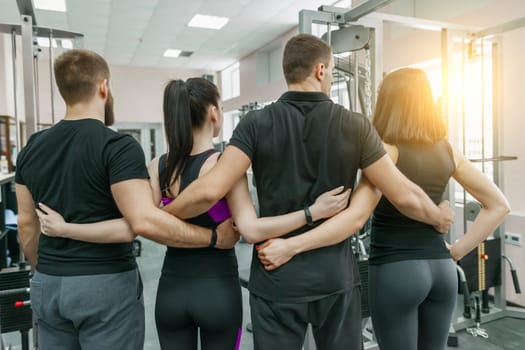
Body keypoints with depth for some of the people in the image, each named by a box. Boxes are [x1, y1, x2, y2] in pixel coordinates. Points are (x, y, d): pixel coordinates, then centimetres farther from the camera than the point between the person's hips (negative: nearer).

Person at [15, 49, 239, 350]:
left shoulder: (32, 148, 4)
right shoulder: (118, 146, -17)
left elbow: (27, 224, 10)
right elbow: (144, 221, -27)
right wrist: (214, 237, -19)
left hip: (48, 286, 6)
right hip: (107, 285, -6)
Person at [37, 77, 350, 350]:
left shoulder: (159, 166, -3)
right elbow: (252, 230, -24)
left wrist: (64, 229, -2)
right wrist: (313, 212, -23)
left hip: (172, 289, 4)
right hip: (218, 288, -3)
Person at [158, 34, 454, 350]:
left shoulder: (257, 124, -8)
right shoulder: (355, 126, -5)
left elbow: (210, 190, -17)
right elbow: (404, 196, -3)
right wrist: (440, 218, 17)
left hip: (277, 278, -1)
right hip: (336, 276, 1)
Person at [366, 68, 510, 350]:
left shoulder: (387, 151, -14)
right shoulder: (447, 151, 4)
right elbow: (499, 205, 8)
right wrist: (455, 251, 6)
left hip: (395, 270, -6)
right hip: (441, 269, 6)